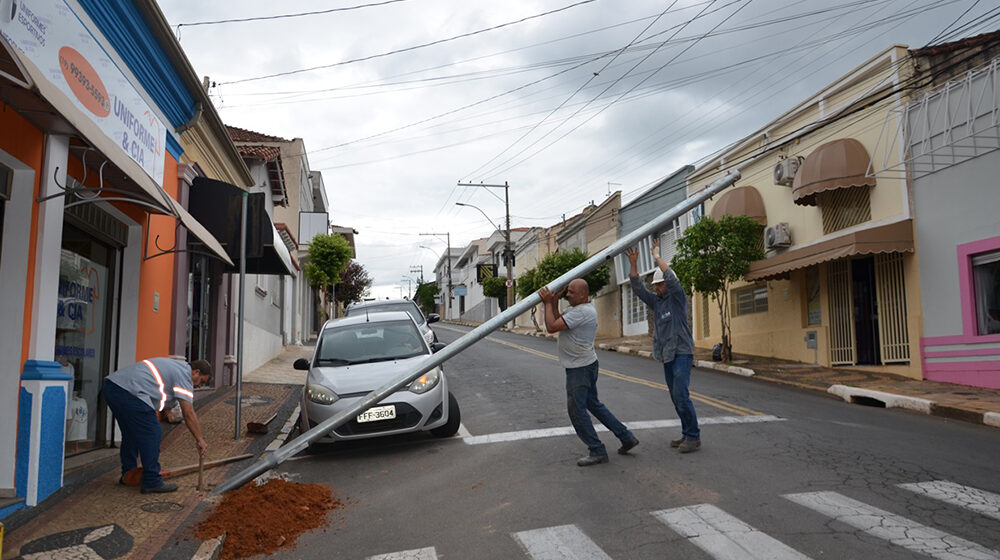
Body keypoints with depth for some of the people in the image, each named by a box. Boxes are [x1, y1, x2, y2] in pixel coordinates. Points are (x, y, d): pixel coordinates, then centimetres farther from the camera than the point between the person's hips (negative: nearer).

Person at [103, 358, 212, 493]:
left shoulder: (175, 366, 24)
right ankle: (152, 481, 1)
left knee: (130, 433, 24)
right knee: (152, 434, -4)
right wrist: (200, 440, -1)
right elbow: (189, 414, -6)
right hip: (129, 392, -11)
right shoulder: (184, 375, -4)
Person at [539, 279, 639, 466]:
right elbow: (558, 322, 13)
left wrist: (548, 303, -14)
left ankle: (597, 451, 5)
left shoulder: (581, 312, -22)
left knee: (576, 410, -3)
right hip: (586, 365, 11)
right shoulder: (583, 308, 11)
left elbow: (551, 327, -25)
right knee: (593, 404, 19)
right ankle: (626, 437, 26)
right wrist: (554, 303, 5)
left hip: (580, 368, -11)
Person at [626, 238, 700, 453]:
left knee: (681, 395, -15)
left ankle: (694, 437, -7)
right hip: (667, 356, 8)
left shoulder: (678, 297, -5)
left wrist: (656, 256, -15)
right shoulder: (656, 301, 13)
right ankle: (687, 433, 17)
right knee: (676, 398, 9)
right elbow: (637, 288, 5)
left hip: (682, 354, -8)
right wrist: (632, 263, -6)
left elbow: (672, 279, -22)